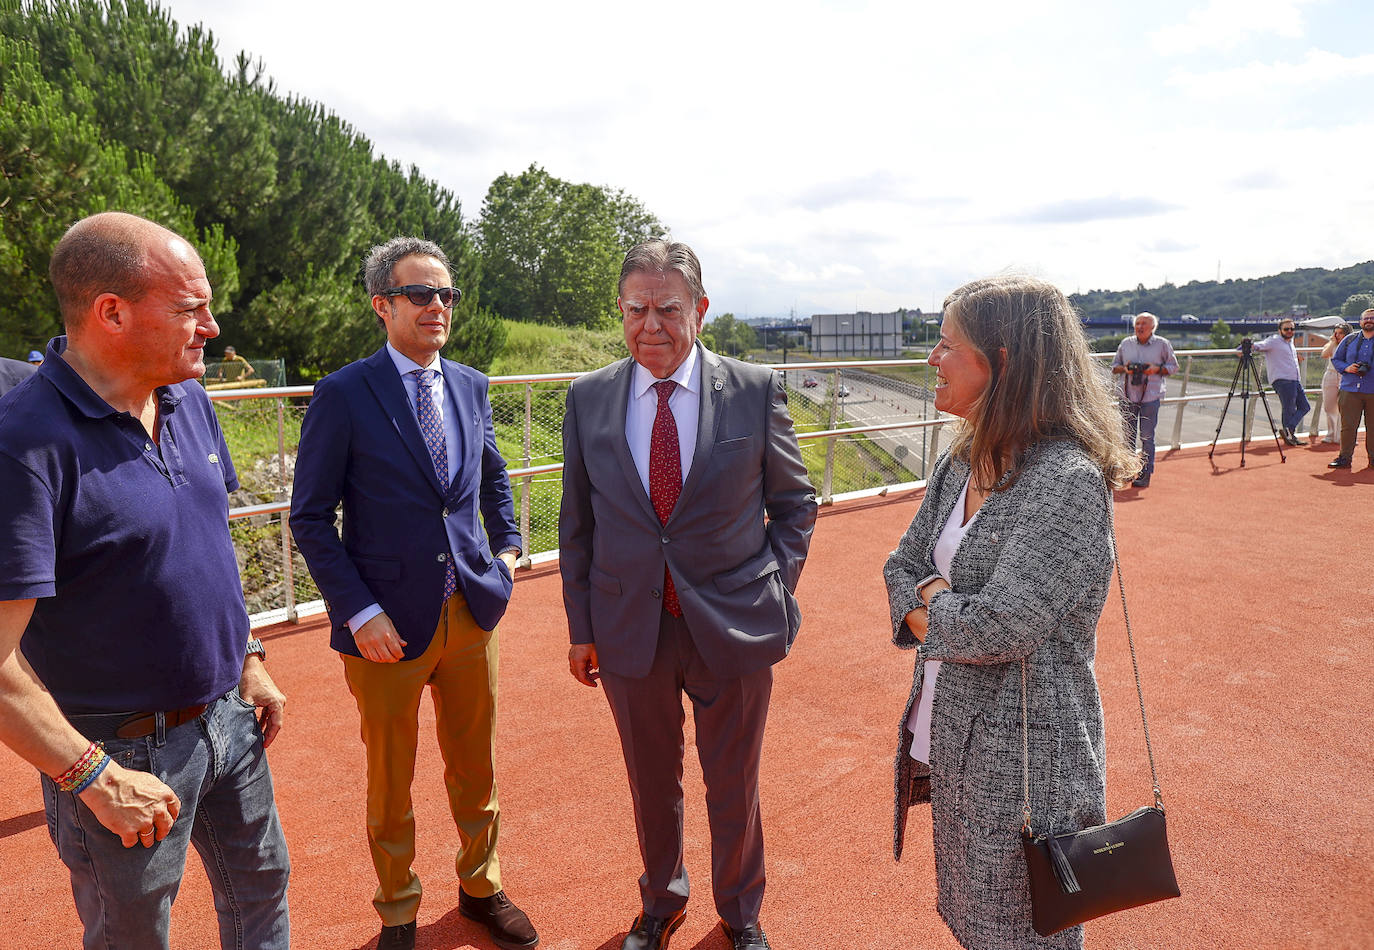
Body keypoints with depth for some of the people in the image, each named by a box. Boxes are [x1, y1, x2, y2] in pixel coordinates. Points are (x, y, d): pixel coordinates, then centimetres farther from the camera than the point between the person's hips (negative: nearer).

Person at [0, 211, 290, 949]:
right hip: (126, 751, -6)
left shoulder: (188, 398, 0)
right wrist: (97, 778, -19)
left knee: (260, 889, 23)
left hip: (226, 716, 6)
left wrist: (248, 660, 12)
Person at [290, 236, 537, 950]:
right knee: (389, 781, 15)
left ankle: (481, 887, 42)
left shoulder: (471, 387, 5)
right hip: (389, 623, -4)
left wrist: (508, 545, 9)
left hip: (471, 611, 4)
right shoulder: (342, 395, -10)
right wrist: (361, 613, -14)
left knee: (475, 767, 18)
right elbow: (311, 517, -8)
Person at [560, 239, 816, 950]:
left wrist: (776, 590, -5)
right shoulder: (587, 399, -2)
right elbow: (577, 523, 4)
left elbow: (794, 504, 3)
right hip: (629, 627, 2)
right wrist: (582, 628, 3)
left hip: (733, 626, -1)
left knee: (733, 787, 17)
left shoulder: (757, 391, -7)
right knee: (651, 784, 20)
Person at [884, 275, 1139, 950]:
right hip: (951, 742, 8)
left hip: (1023, 763, -8)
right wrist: (938, 603, -14)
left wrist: (925, 606, -11)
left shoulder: (1068, 482, -23)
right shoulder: (962, 462, 3)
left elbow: (1002, 626, -29)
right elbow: (901, 566, 7)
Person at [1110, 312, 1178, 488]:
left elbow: (1173, 367, 8)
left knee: (1147, 436, -3)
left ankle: (1145, 474, 4)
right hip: (1127, 396, 3)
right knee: (1128, 435, 8)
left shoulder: (1162, 344, 2)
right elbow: (1114, 366, 16)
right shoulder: (1126, 343, 9)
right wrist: (1124, 369, -6)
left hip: (1150, 397, -3)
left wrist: (1156, 369, -11)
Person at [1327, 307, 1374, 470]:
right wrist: (1346, 368, -4)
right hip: (1350, 390, 1)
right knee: (1348, 426, -2)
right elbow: (1335, 359, 16)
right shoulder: (1350, 340, 12)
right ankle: (1344, 457, 5)